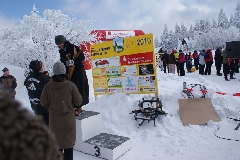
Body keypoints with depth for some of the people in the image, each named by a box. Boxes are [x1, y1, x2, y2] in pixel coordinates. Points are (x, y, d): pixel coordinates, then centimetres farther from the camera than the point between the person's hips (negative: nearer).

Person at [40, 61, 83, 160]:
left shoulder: (48, 86, -12)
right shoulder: (70, 85, -16)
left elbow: (43, 102, -2)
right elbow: (78, 101, -8)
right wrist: (78, 107, 13)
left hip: (54, 119, 2)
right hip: (68, 118, -1)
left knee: (57, 142, 18)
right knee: (68, 142, 13)